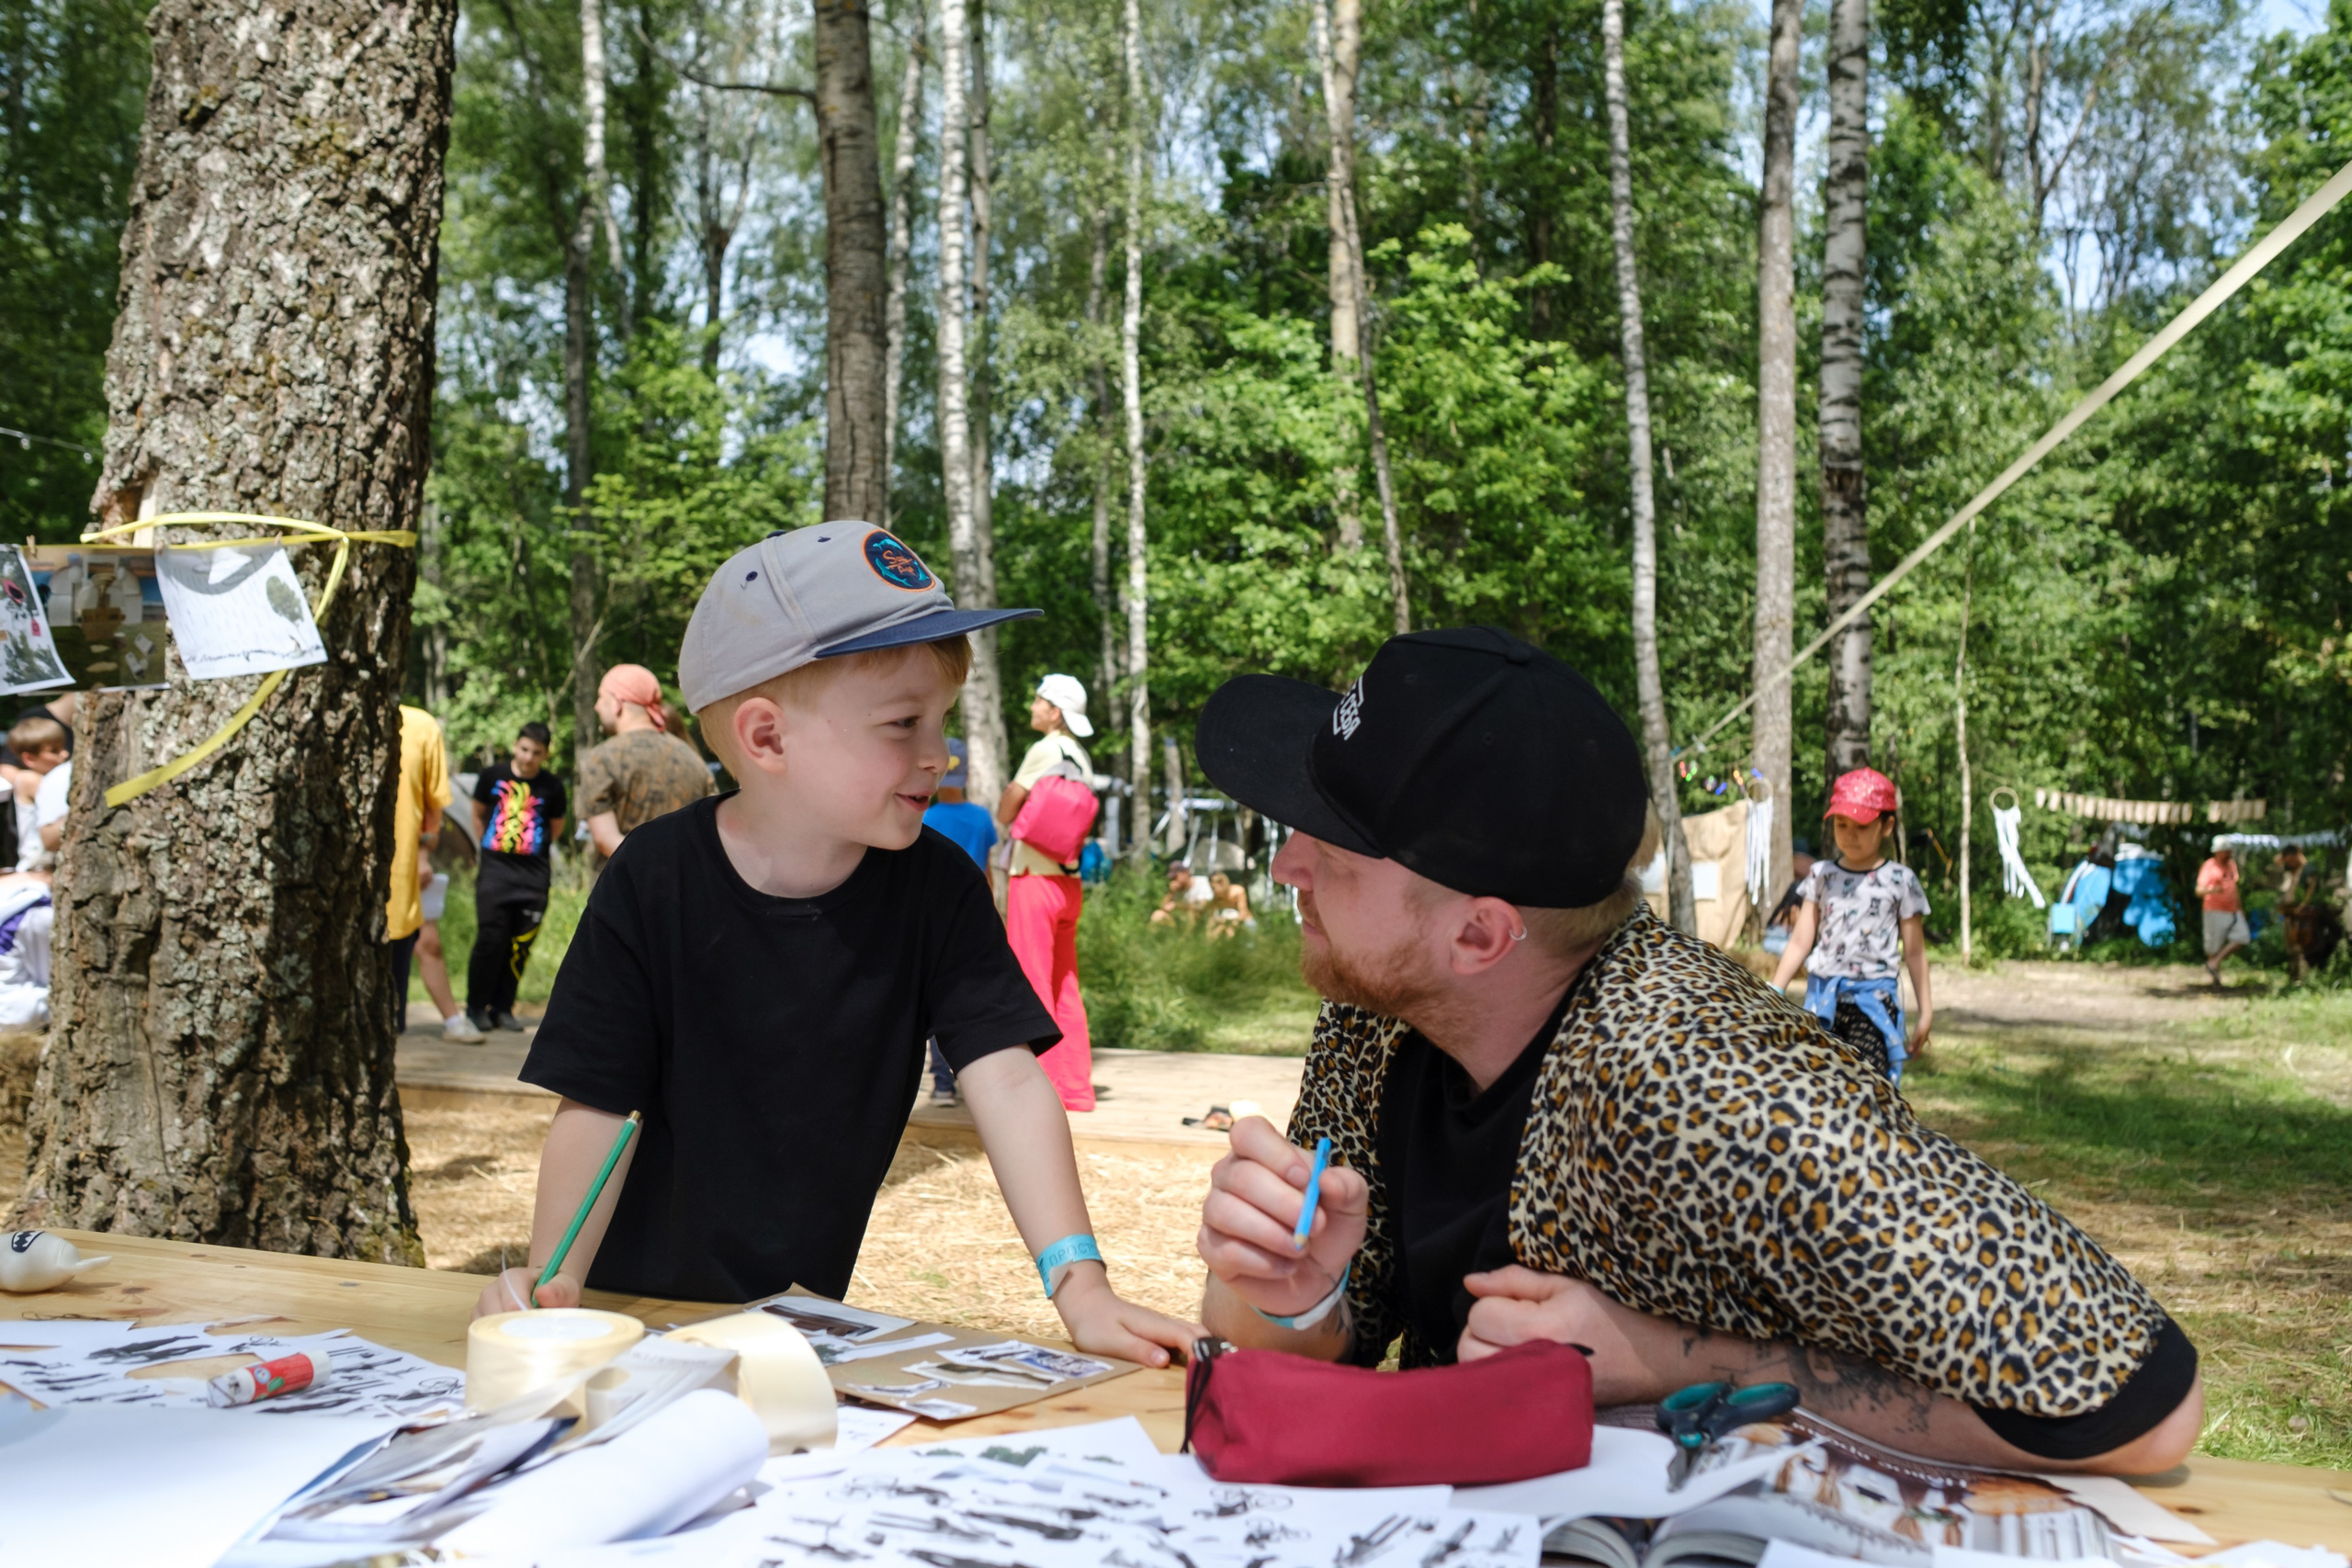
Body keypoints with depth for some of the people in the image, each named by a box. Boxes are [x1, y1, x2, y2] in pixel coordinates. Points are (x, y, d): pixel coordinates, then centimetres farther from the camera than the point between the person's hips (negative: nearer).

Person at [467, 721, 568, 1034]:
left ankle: (503, 1008, 14)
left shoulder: (551, 787, 2)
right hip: (495, 870, -1)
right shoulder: (493, 776, 3)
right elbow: (478, 814, 18)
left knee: (520, 946, 3)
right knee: (490, 940, -6)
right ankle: (475, 1008, 5)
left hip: (534, 875, 1)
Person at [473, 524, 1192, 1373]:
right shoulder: (654, 882, -12)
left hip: (804, 1311, 1)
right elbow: (598, 1105, -10)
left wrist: (1081, 1285, -25)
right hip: (637, 1302, -1)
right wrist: (550, 1283, -24)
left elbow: (1006, 1079, -15)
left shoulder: (937, 885, -8)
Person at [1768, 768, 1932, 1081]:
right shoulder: (1821, 876, 9)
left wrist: (1926, 1010, 7)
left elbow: (1914, 951, 7)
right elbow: (1800, 942, 9)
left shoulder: (1900, 880, 2)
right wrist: (1773, 994, 4)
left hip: (1874, 999, -3)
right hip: (1824, 996, 3)